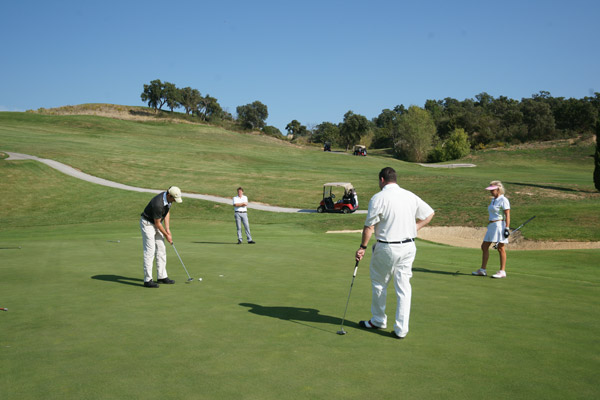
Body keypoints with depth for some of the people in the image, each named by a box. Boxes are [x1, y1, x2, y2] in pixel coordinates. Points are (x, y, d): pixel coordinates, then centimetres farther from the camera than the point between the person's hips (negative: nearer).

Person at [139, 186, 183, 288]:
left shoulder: (168, 199, -7)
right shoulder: (158, 204, -33)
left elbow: (167, 212, 6)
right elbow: (157, 223, -23)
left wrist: (167, 229, -2)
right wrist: (166, 235, -11)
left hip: (156, 223, 9)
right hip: (147, 223, -9)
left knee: (161, 250, 8)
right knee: (149, 251, -11)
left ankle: (162, 276, 14)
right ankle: (147, 280, -8)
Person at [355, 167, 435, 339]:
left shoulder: (378, 198, -11)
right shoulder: (410, 196, 6)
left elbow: (369, 226, -11)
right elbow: (429, 213, 16)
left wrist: (362, 247, -1)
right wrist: (413, 228, 13)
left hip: (386, 248, -4)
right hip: (408, 246, 5)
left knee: (379, 284, 15)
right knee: (404, 287, 7)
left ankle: (379, 320, 29)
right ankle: (401, 329, 8)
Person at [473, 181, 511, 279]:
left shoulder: (503, 200, -9)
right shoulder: (493, 200, 17)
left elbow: (507, 215, -14)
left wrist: (507, 228, -20)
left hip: (500, 225, -9)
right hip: (491, 226, 9)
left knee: (501, 248, -4)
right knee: (484, 246, 8)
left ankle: (502, 271, 3)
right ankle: (482, 270, 14)